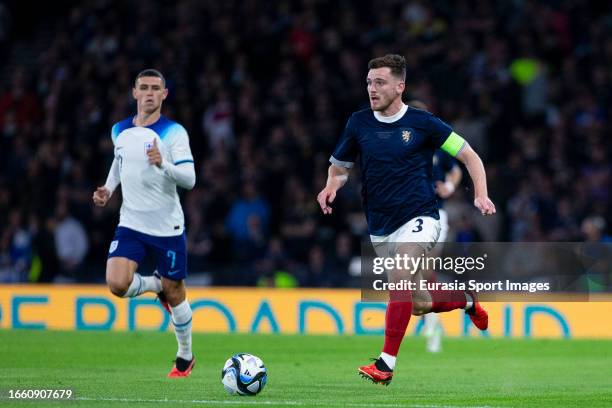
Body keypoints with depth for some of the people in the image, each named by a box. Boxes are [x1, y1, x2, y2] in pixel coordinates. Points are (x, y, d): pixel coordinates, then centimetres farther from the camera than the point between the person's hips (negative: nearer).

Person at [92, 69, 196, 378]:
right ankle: (156, 285, 16)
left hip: (168, 227, -3)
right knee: (117, 283, -19)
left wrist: (163, 164, -36)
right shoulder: (120, 131, 4)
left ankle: (185, 357, 29)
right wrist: (108, 189, 10)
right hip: (131, 224, 3)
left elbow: (189, 179, -18)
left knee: (174, 293, 7)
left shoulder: (174, 132, -10)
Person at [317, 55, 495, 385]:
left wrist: (481, 195, -11)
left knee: (401, 275, -30)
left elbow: (469, 156, 3)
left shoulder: (422, 123, -5)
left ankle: (386, 364, -27)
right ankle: (466, 300, 42)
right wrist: (332, 185, -8)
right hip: (380, 227, 4)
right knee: (418, 305, 9)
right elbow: (339, 166, 14)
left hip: (419, 218, -4)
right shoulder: (358, 123, 3)